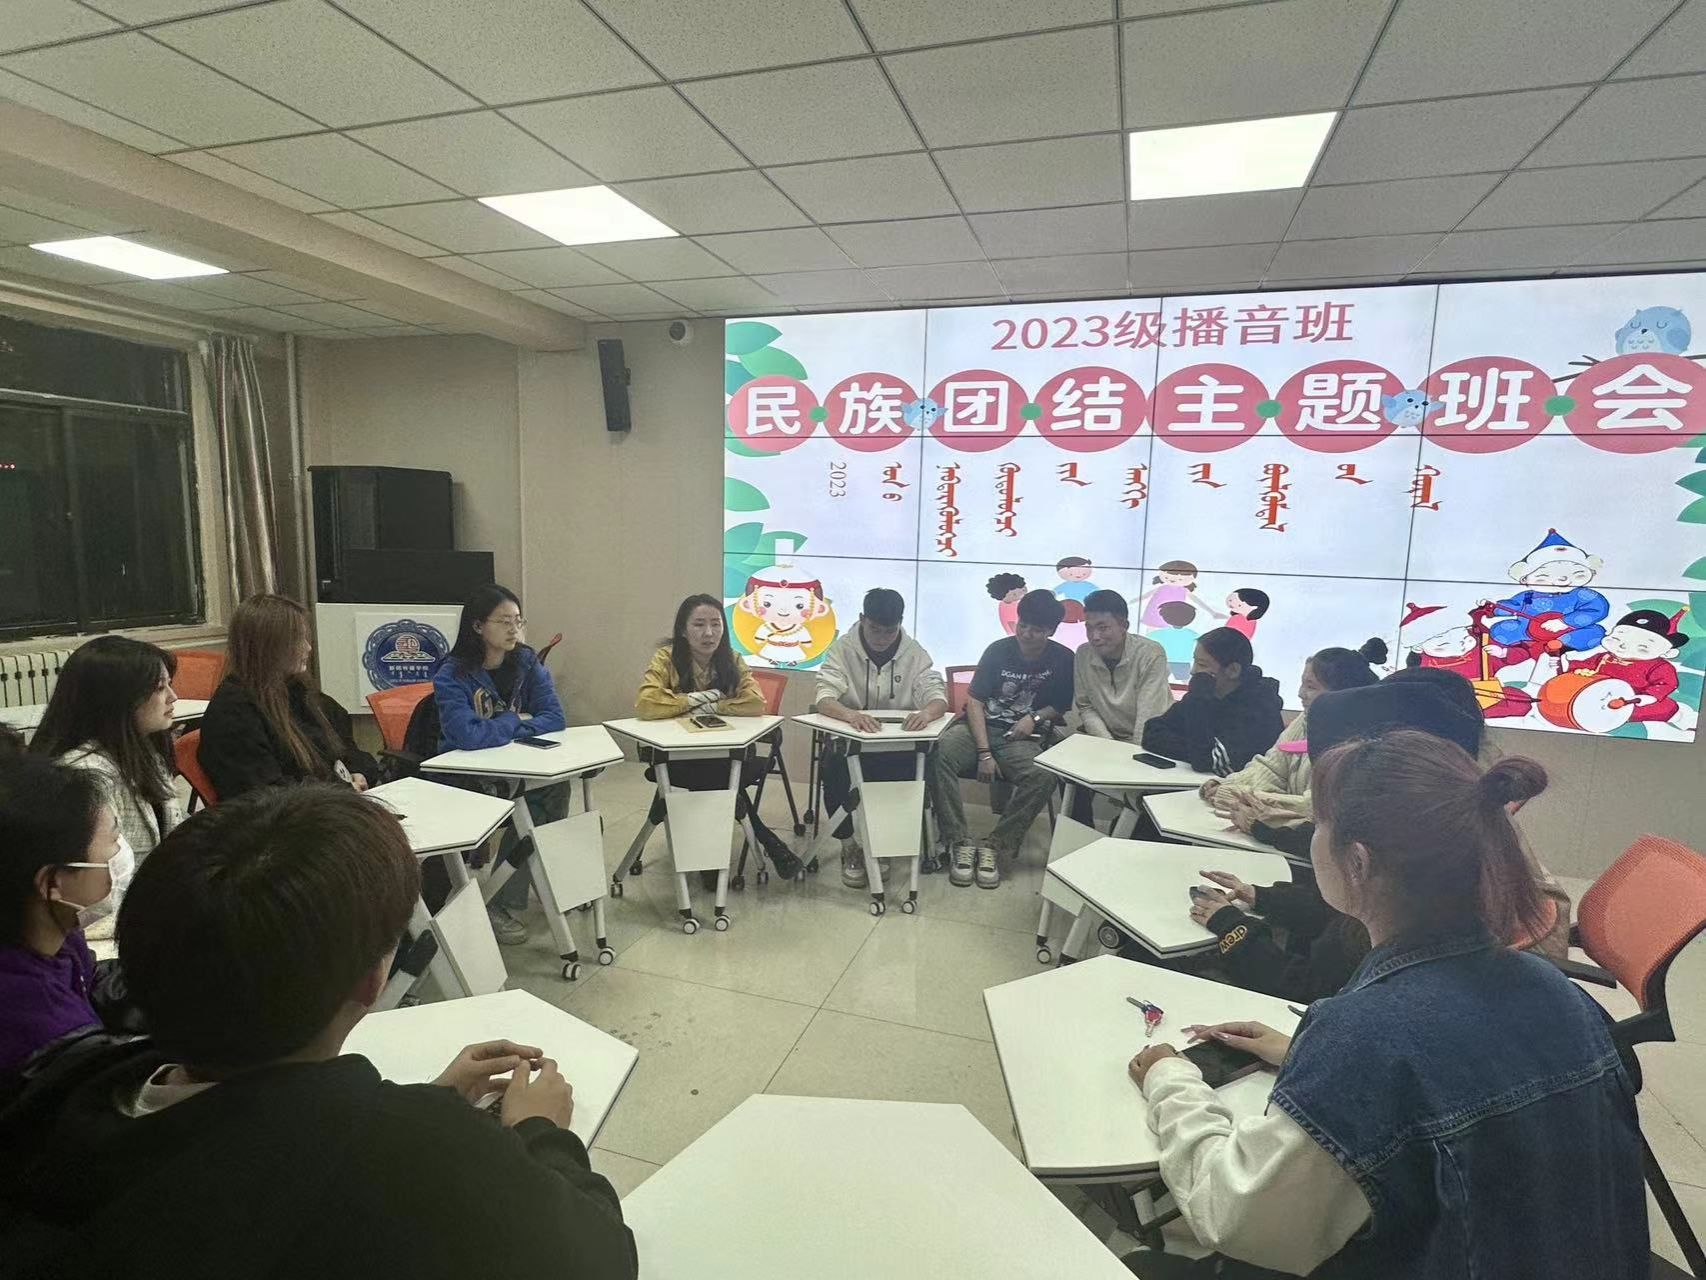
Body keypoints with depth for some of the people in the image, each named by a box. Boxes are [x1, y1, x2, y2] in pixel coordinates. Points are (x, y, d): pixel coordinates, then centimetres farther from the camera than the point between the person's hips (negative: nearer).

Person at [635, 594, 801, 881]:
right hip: (677, 756, -3)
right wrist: (698, 698, -20)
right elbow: (645, 703, -27)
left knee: (755, 767, -30)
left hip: (724, 752, 3)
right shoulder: (666, 658, -10)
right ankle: (765, 839, -14)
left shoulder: (731, 659, -1)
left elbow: (756, 703, -15)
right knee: (720, 775, -32)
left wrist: (708, 707, -20)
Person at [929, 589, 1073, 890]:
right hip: (980, 728, 0)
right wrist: (984, 753, -14)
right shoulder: (999, 650, 2)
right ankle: (959, 843, -24)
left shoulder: (1063, 660, 4)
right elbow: (974, 701, -3)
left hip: (1022, 738, 0)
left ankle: (995, 846, -19)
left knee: (1043, 776, -34)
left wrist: (1036, 717, -8)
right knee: (939, 753, -31)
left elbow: (1062, 707, 14)